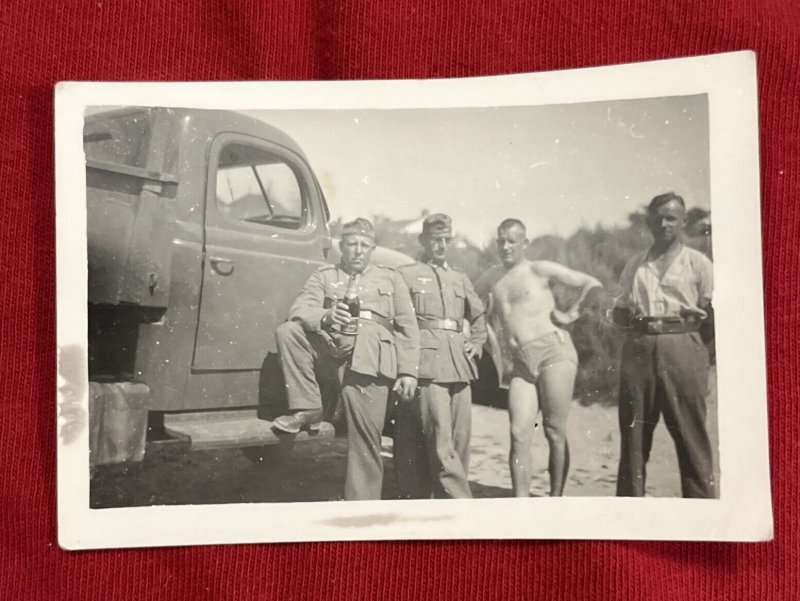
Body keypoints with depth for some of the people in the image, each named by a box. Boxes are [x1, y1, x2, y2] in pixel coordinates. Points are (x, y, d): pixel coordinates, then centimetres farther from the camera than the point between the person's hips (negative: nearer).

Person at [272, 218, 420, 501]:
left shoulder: (390, 278, 22)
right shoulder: (323, 276, 21)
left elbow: (407, 327, 15)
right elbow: (299, 310, 4)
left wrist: (408, 372, 3)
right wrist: (325, 317, -19)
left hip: (369, 355, -1)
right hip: (331, 342, 2)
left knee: (365, 437, -11)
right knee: (288, 331, -25)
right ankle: (307, 410, -16)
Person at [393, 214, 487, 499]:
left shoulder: (460, 278, 22)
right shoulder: (406, 275, 7)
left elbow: (479, 317, 33)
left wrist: (476, 344, 18)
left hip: (460, 366, 6)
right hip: (427, 365, -6)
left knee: (459, 440, 3)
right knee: (440, 443, -12)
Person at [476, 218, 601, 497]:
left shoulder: (539, 270, 1)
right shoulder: (491, 278, 15)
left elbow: (592, 284, 1)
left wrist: (570, 314, -2)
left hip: (554, 351, -4)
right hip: (522, 364, 4)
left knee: (555, 433, 0)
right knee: (519, 435, -6)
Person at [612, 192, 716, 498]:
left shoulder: (697, 262, 6)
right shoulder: (635, 264, 15)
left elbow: (715, 310, 3)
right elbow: (619, 312, 17)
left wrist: (696, 317, -14)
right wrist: (633, 320, -2)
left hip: (682, 349, -3)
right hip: (638, 350, 3)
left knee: (690, 435, -1)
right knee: (632, 435, 7)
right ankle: (628, 500, 17)